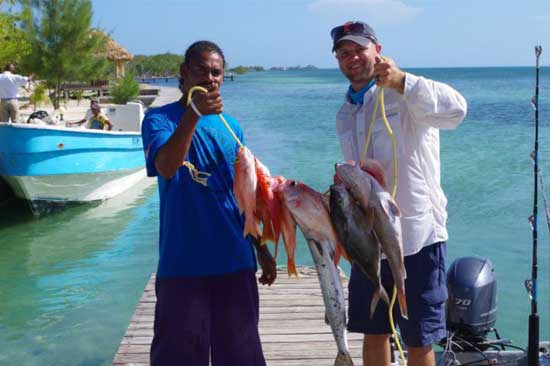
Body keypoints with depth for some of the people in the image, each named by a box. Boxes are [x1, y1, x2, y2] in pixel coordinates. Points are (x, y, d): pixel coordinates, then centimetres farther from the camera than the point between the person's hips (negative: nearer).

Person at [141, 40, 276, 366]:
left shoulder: (231, 126, 11)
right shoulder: (160, 119, -2)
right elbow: (166, 167, -23)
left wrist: (262, 249, 14)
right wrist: (194, 113, -33)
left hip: (235, 261, 4)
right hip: (182, 264, -4)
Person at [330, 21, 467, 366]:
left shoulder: (405, 95, -9)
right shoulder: (345, 114, 14)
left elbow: (455, 109, -30)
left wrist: (401, 81, -42)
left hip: (418, 238, -6)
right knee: (373, 333, 17)